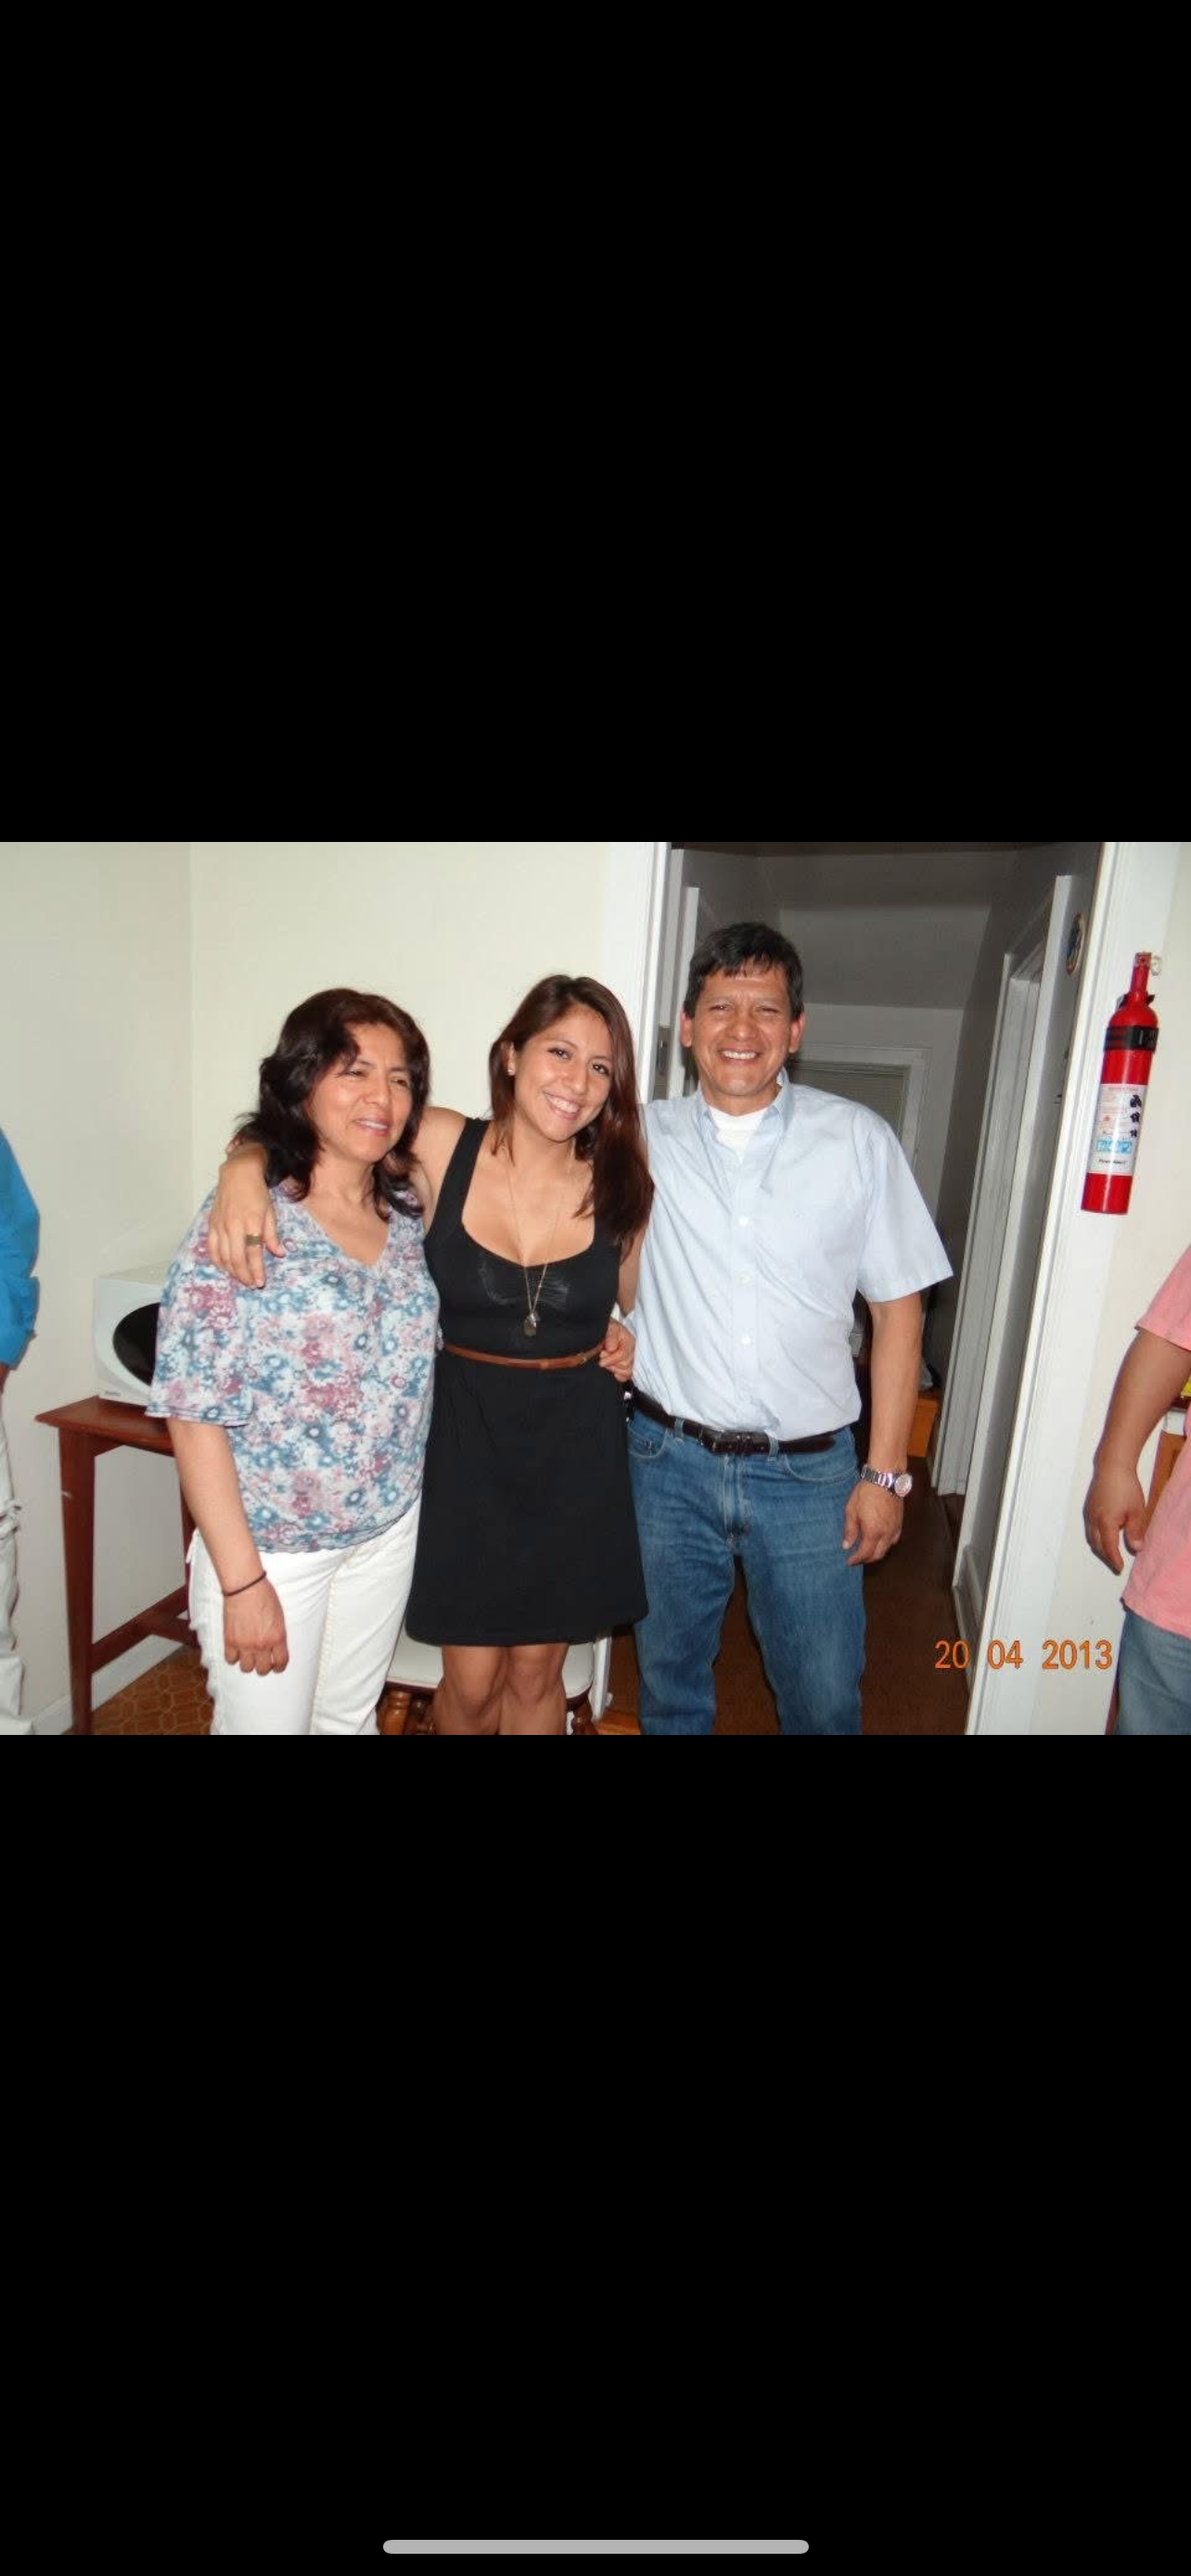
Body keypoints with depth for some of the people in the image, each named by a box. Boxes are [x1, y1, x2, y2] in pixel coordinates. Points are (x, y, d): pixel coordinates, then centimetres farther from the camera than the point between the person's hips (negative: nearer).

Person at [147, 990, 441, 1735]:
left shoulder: (407, 1211, -1)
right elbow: (193, 1413, -17)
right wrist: (243, 1580, -17)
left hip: (390, 1532, 5)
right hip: (272, 1545, -5)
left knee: (351, 1718, 21)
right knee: (266, 1722, 13)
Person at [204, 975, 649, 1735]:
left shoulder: (619, 1187, -3)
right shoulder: (442, 1147, -10)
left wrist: (623, 1344, -7)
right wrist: (244, 1166, -25)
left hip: (575, 1449, 2)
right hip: (465, 1436, -1)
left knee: (536, 1673, 17)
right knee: (472, 1681, 11)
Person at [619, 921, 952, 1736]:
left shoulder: (859, 1139, -3)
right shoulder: (645, 1136, -1)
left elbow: (898, 1306, -1)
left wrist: (886, 1471, -2)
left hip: (809, 1470, -1)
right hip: (668, 1459, 1)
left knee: (825, 1699, 12)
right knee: (669, 1684, 19)